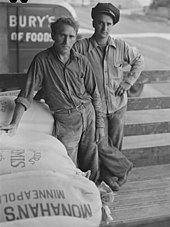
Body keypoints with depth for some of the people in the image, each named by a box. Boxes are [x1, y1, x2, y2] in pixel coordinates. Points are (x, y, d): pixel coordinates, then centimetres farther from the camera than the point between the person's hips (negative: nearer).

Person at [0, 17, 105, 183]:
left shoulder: (81, 61, 0)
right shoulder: (42, 60, -8)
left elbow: (94, 94, 7)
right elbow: (26, 94, -9)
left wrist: (100, 125, 6)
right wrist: (14, 124, -19)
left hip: (89, 114, 3)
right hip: (65, 121, -3)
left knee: (91, 166, 12)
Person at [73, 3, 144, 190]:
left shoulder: (121, 46, -3)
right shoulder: (81, 47, -12)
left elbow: (138, 61, 13)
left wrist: (129, 81, 2)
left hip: (118, 104, 2)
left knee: (115, 145, 13)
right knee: (102, 146, -2)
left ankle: (109, 175, 36)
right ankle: (124, 167, 24)